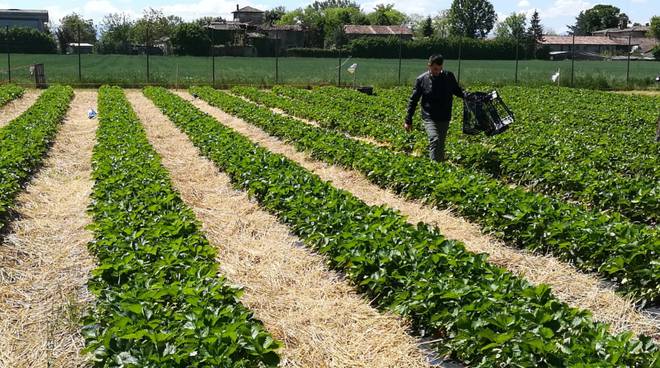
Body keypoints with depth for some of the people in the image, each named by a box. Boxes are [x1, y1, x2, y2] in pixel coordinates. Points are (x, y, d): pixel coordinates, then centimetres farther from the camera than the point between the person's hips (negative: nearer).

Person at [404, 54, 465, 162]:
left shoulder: (449, 76, 0)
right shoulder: (422, 79, -5)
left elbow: (457, 91, 16)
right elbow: (413, 100, 3)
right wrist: (408, 120, 2)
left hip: (445, 118, 3)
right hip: (429, 117, -3)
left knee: (441, 145, 10)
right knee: (434, 139, -23)